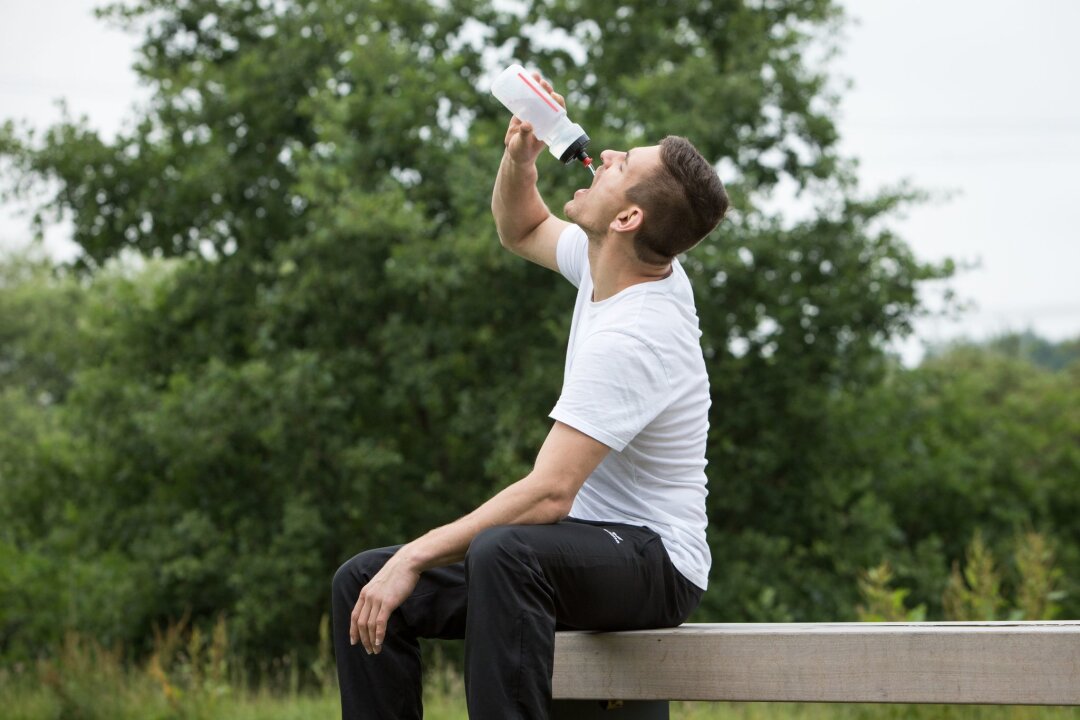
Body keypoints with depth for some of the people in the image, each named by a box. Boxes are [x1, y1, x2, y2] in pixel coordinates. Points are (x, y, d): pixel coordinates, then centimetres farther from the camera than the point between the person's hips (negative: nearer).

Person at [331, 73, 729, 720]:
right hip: (588, 546, 10)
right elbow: (523, 229, 24)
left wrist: (416, 557, -26)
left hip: (655, 566, -10)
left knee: (503, 554, -42)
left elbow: (550, 494, -30)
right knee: (362, 582, -4)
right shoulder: (616, 262, 2)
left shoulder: (630, 338, -25)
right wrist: (519, 158, 2)